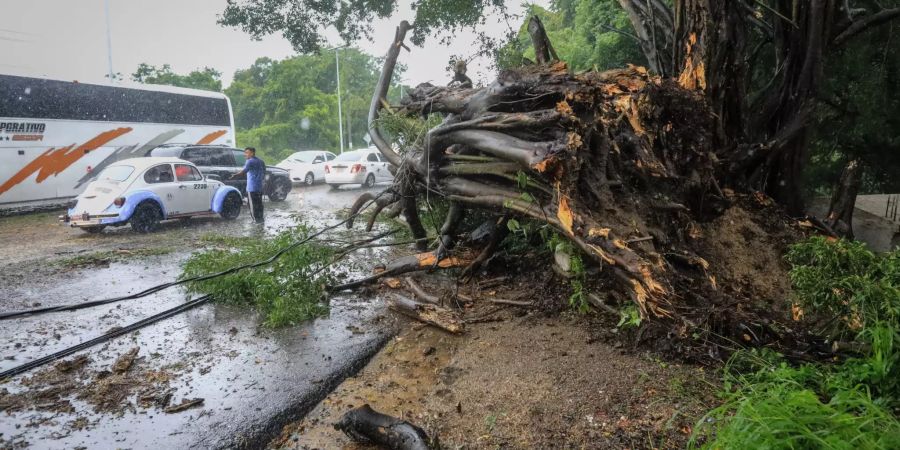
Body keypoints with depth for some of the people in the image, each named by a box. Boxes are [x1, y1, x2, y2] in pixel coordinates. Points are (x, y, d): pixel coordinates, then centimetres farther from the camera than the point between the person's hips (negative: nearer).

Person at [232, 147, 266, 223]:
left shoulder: (250, 161, -11)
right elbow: (264, 174, 21)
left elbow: (244, 171, -28)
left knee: (253, 205, -4)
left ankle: (256, 220, -3)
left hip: (252, 187, -8)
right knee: (259, 204, 14)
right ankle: (260, 219, 19)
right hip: (260, 187, 8)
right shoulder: (261, 161, 14)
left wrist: (235, 175, -41)